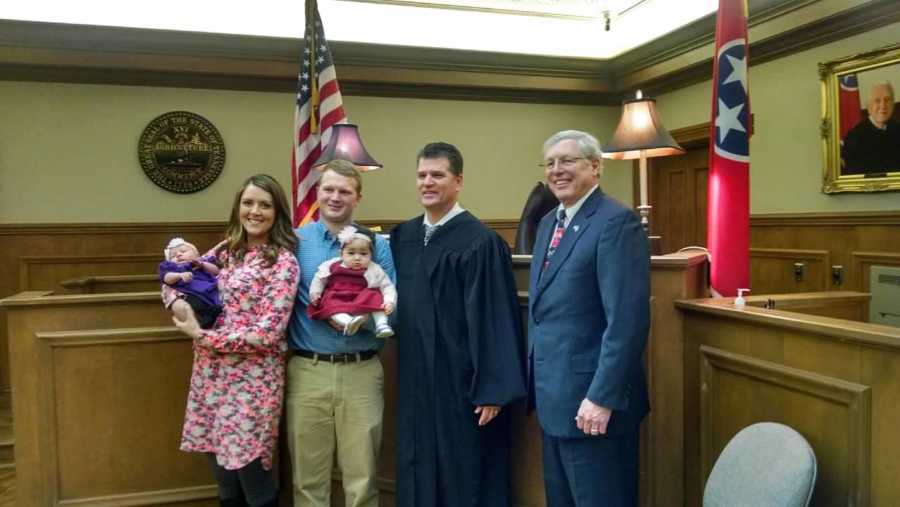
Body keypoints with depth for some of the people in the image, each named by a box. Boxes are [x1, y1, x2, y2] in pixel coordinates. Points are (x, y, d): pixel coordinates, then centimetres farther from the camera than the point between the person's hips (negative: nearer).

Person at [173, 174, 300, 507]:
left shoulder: (283, 261, -10)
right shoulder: (225, 250, 9)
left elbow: (267, 333, -16)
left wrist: (202, 336, -13)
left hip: (252, 381, -6)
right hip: (211, 376, 6)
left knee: (252, 479, 3)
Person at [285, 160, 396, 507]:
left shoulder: (377, 246, 3)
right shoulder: (294, 241, 3)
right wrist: (319, 311, -12)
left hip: (362, 372, 0)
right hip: (308, 372, 1)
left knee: (362, 477, 9)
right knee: (308, 477, 14)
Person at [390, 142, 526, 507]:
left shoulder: (480, 241, -13)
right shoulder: (401, 237, 6)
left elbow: (495, 318, -15)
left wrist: (492, 389, -16)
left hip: (461, 382, -6)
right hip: (415, 381, 6)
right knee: (417, 476, 16)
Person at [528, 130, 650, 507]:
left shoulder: (617, 221, -15)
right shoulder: (549, 223, 13)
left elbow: (627, 319, -22)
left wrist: (602, 397, -23)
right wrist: (537, 382, 16)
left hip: (591, 398, -8)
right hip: (552, 396, 9)